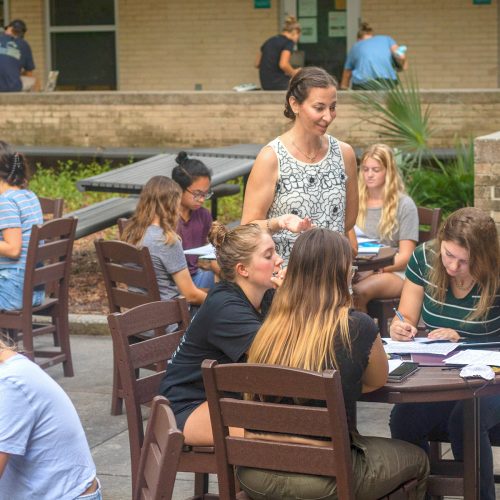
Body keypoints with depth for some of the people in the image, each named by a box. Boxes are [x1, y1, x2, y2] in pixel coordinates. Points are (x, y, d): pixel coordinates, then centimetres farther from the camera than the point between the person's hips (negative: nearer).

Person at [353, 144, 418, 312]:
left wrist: (374, 270, -17)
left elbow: (405, 256, -1)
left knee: (359, 291, -37)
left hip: (393, 272, -3)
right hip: (358, 272, 3)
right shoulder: (356, 203, 19)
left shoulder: (404, 205, 4)